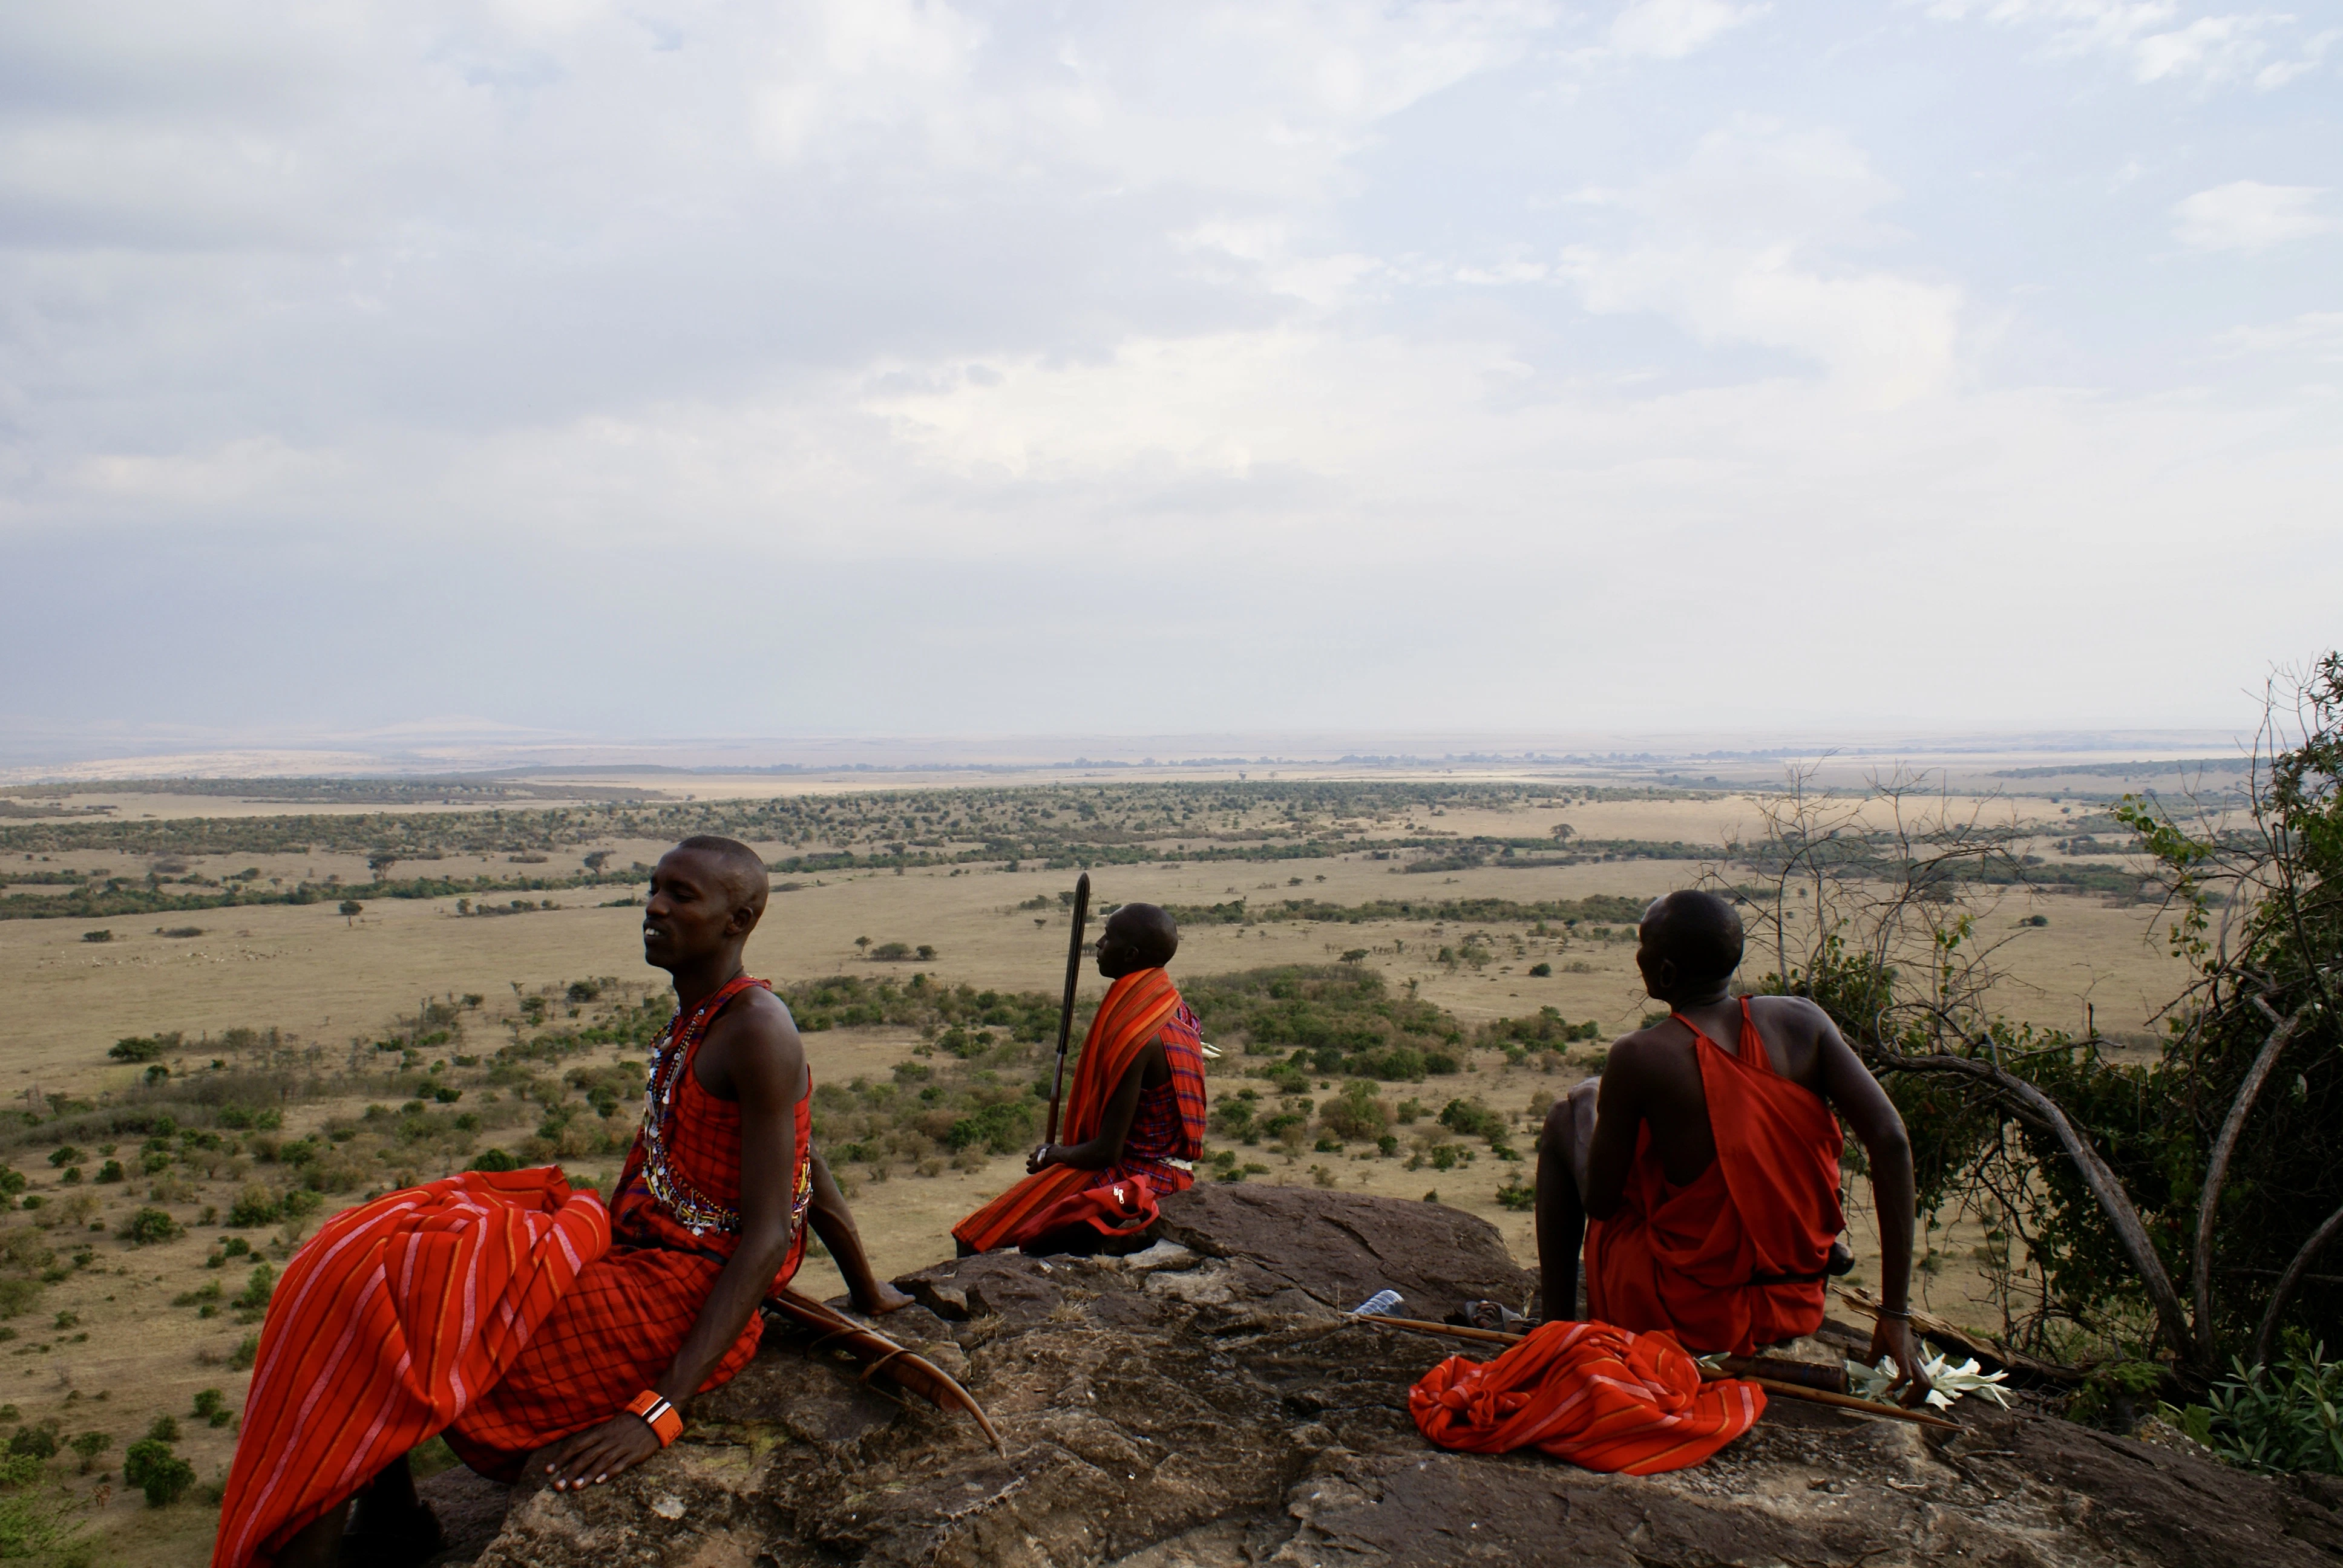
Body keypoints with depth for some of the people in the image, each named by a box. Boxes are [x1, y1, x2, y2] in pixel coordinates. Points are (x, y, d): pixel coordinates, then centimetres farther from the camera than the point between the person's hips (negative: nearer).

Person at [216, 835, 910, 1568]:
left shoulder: (757, 1030, -17)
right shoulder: (699, 1017, 12)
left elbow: (768, 1235, -20)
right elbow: (807, 1167, 20)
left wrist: (659, 1411, -26)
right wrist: (868, 1294, 31)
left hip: (669, 1307, -10)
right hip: (636, 1266, 10)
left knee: (369, 1291, -15)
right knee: (376, 1247, 11)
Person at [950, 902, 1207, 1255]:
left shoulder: (1136, 1035, -24)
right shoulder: (1173, 1008, 5)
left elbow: (1106, 1150, -21)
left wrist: (1051, 1154, -3)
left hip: (1130, 1177, -10)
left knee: (975, 1240, -8)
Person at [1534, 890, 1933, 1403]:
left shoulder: (1640, 1058, -18)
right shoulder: (1801, 1020, -6)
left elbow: (1600, 1203, -11)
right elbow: (1890, 1141, -12)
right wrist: (1896, 1315, -8)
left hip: (1683, 1313, -5)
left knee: (1566, 1119, 17)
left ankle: (1556, 1327, 22)